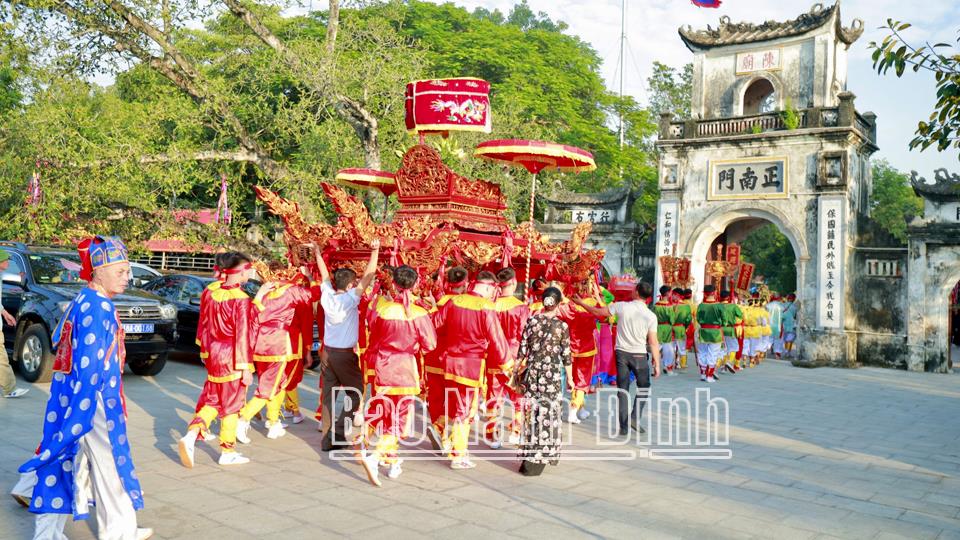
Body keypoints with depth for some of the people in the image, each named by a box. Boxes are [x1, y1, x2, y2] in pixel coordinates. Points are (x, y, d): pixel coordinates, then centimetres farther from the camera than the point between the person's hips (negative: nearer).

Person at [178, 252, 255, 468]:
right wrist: (245, 367, -14)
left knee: (212, 399, 19)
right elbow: (243, 335, -18)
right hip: (232, 359, -7)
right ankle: (228, 452, 17)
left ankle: (191, 435, 1)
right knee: (231, 404, 7)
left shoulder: (210, 291, 2)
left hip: (213, 354, 7)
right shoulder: (241, 299, -19)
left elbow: (204, 324, 11)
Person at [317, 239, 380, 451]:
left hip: (327, 352, 6)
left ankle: (327, 439, 8)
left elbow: (324, 274, 14)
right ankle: (338, 432, 1)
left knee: (328, 395, 7)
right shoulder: (350, 299, -15)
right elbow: (368, 276, -20)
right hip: (345, 354, -6)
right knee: (356, 391, 9)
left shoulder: (327, 296, -1)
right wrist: (375, 251, -20)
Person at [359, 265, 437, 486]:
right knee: (399, 419, 7)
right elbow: (430, 345, -7)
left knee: (386, 417, 17)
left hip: (382, 366, 3)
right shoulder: (419, 314, -14)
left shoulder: (381, 308, -8)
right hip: (406, 369, -3)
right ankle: (375, 456, -9)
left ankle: (392, 462, 27)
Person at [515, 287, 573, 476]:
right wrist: (570, 378, 9)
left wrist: (519, 371, 13)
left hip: (532, 372, 3)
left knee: (531, 413, 10)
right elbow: (566, 355, -2)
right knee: (548, 415, 4)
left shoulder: (531, 321, 0)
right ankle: (538, 459, 5)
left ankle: (528, 456, 15)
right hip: (552, 374, -3)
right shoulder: (562, 326, -6)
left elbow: (522, 349, 2)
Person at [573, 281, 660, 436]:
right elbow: (653, 343, -8)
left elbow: (598, 312, 0)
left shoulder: (622, 306, -8)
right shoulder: (651, 316, -8)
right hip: (639, 355, -1)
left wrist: (581, 303, 14)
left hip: (622, 353, 1)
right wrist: (657, 364, -1)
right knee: (644, 388, 19)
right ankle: (635, 417, 4)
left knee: (623, 390, 8)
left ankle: (623, 427, 8)